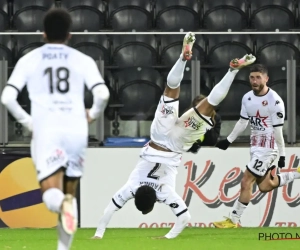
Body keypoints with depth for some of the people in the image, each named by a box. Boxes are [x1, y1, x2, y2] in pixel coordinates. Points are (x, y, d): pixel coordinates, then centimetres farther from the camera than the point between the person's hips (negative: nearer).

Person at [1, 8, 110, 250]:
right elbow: (102, 93, -6)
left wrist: (27, 121, 13)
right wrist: (93, 114, 14)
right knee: (70, 192, 16)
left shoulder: (29, 60, 9)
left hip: (45, 131, -1)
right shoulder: (83, 60, 8)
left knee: (51, 193, -5)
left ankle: (63, 203, -42)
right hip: (76, 130, 1)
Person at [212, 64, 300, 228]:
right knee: (265, 186, 13)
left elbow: (278, 131, -14)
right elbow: (242, 122, 15)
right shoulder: (247, 98, 3)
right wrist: (228, 141, 14)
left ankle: (233, 220, 0)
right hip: (255, 147, 8)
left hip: (268, 148, -8)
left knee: (246, 182, -10)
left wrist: (282, 155, -10)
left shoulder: (275, 101, -18)